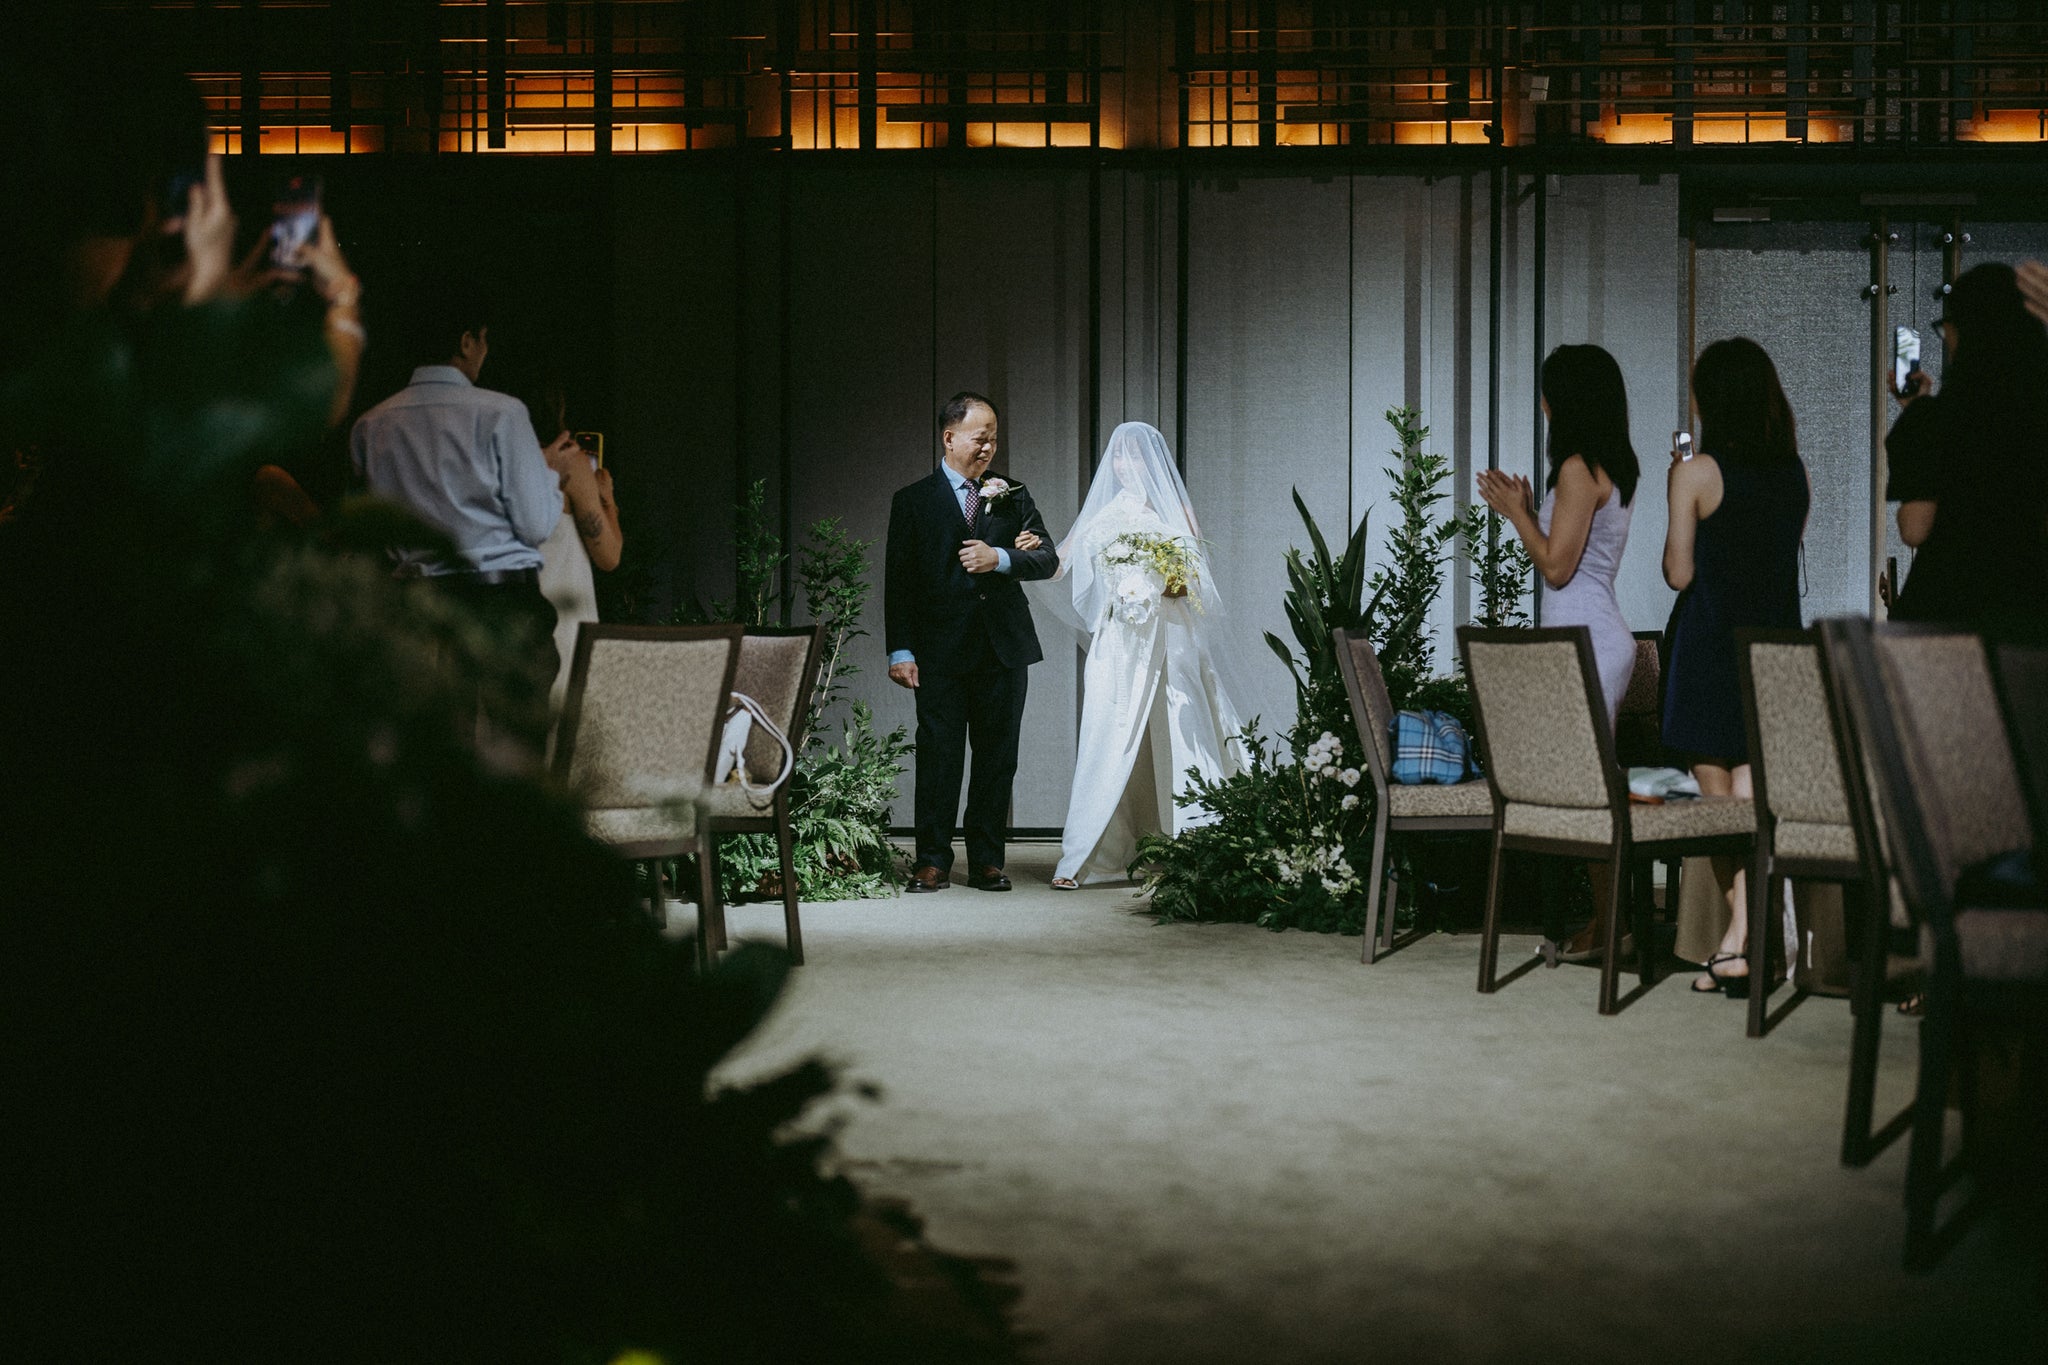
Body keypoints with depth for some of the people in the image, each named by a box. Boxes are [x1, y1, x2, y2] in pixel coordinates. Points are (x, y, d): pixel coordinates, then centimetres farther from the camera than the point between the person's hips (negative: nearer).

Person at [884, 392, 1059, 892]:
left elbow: (1048, 560, 6)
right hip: (941, 652, -2)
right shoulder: (914, 501, 4)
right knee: (938, 754, -3)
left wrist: (999, 558, -12)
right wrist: (900, 651, -6)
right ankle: (932, 859, 3)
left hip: (1004, 648, 3)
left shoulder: (1013, 497, 12)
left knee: (998, 757, 4)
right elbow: (898, 581, 1)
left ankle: (986, 859, 11)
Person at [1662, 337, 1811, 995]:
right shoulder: (1795, 474, 6)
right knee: (1756, 795, 4)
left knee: (1718, 800, 4)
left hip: (1712, 645, -5)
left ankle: (1737, 937, 1)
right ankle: (1740, 942, -4)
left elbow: (1679, 572, -5)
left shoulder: (1698, 472, -9)